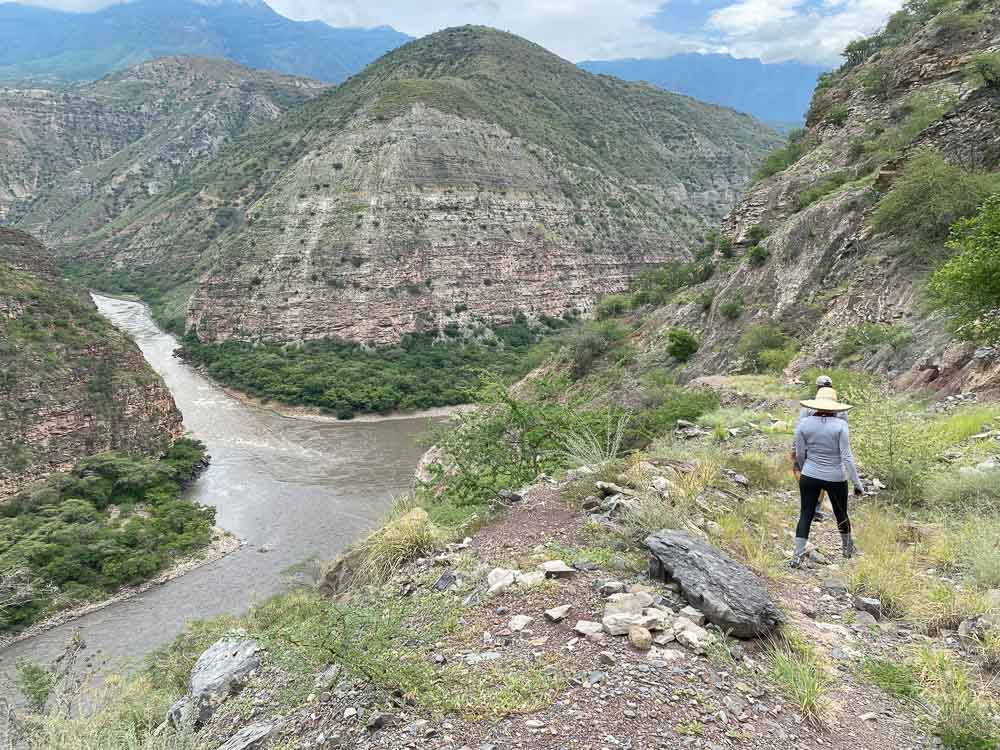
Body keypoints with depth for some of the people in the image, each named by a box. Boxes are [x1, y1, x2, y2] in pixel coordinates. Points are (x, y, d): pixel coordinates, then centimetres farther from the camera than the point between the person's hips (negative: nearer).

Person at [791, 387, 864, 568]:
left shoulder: (803, 424, -5)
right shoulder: (840, 425, -11)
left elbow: (799, 454, 1)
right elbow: (847, 457, -13)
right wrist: (857, 483, -7)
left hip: (809, 477, 1)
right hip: (836, 479, -1)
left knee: (805, 515, 5)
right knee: (841, 514, 19)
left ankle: (798, 556, -1)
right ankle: (848, 549, 40)